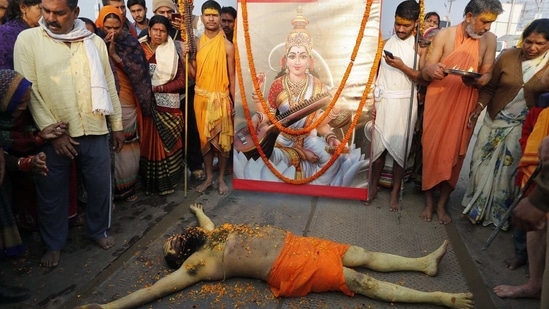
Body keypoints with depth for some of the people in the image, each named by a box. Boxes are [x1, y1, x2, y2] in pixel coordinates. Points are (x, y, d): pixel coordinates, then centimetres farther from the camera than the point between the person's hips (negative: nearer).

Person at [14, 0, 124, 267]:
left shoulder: (95, 42, 6)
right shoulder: (28, 39, -2)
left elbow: (109, 86, 10)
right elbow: (27, 90, -6)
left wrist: (117, 125, 11)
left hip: (94, 131, 2)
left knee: (100, 186, 12)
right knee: (51, 193, 11)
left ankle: (98, 230, 36)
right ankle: (54, 244, 32)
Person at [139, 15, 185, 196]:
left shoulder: (173, 53, 3)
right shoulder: (141, 51, 4)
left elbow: (181, 81, -4)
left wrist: (158, 88, -12)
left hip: (169, 105, 0)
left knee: (167, 143, 5)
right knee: (149, 143, 5)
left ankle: (166, 181, 19)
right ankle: (150, 182, 18)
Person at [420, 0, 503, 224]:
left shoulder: (490, 40, 2)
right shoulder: (444, 35, -6)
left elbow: (487, 74, 3)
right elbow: (425, 73, -9)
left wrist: (478, 81, -21)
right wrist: (431, 70, -34)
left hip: (465, 105, 2)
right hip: (437, 102, -2)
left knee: (455, 153, 5)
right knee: (432, 151, 1)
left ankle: (442, 204, 19)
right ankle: (429, 202, 16)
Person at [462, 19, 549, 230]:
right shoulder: (508, 57, -6)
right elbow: (490, 87, -2)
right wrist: (479, 107, -15)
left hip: (524, 128, -1)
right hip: (495, 122, 1)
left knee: (509, 171, 8)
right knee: (484, 165, 9)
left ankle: (500, 214, 28)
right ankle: (477, 208, 28)